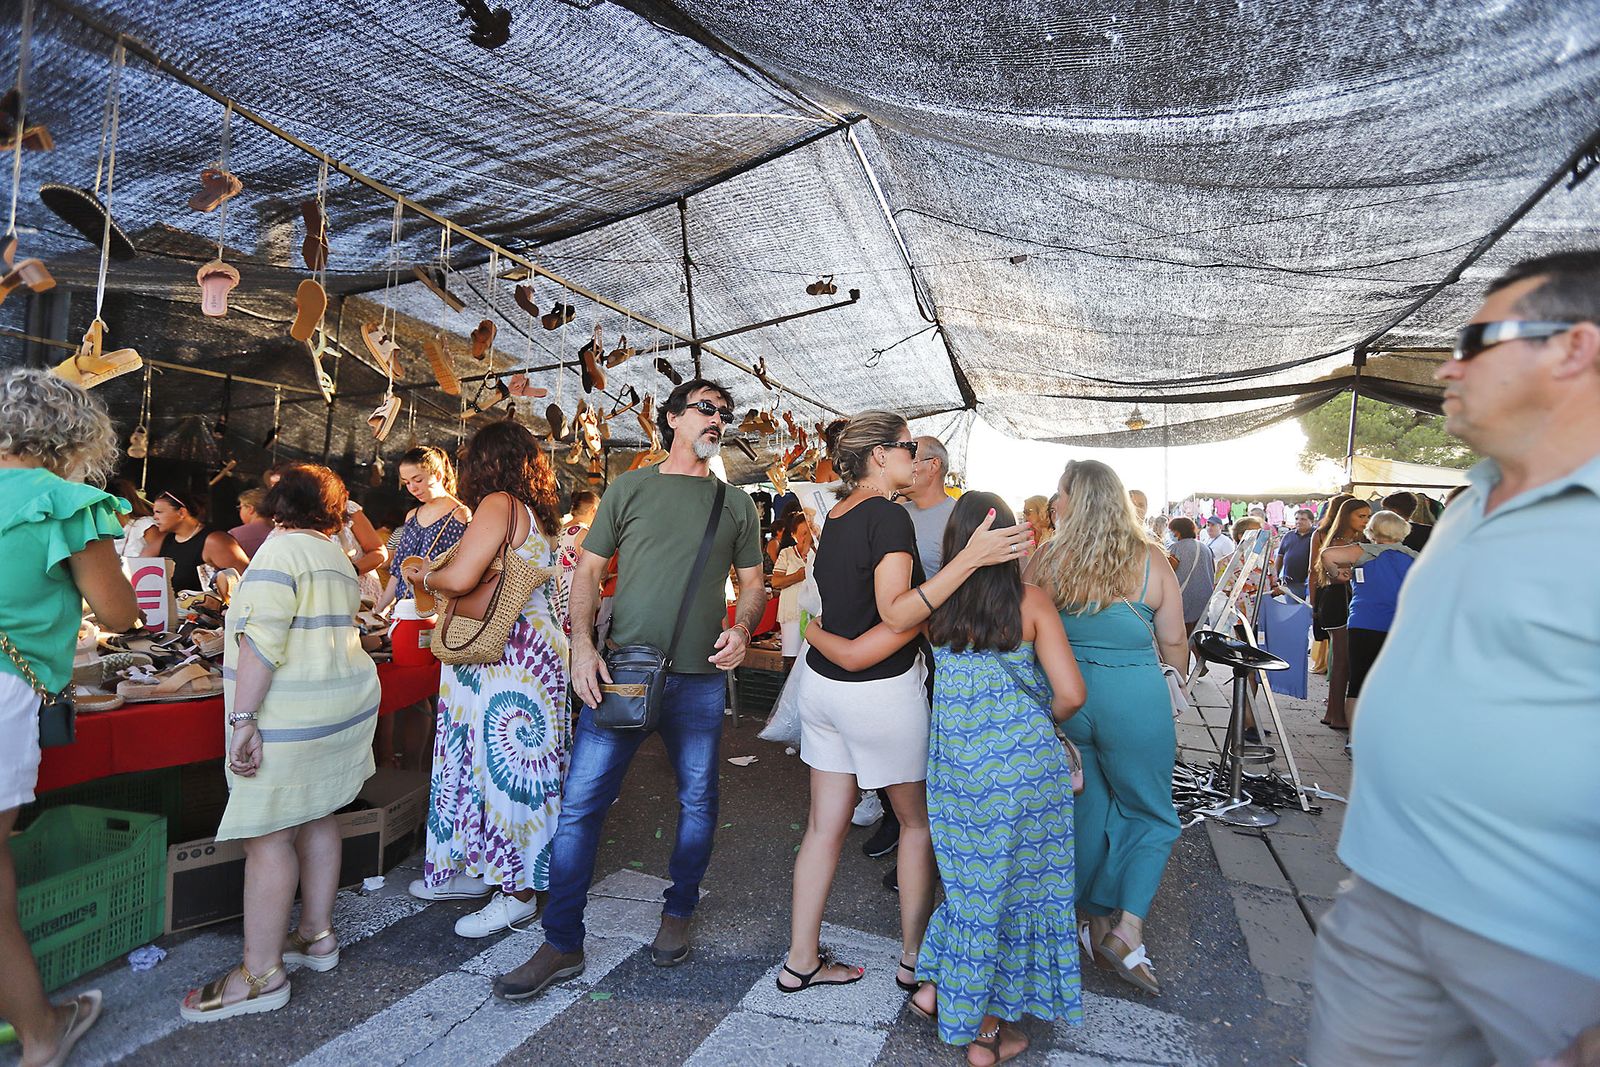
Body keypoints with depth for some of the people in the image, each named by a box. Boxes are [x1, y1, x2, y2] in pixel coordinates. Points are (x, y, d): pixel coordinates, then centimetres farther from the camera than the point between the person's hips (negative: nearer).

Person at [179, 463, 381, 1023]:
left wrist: (244, 718, -19)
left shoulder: (281, 551, -11)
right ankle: (317, 934, 28)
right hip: (347, 699, 9)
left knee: (268, 836, -2)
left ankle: (261, 974, 5)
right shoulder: (338, 558, 15)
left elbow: (262, 640, -20)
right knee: (317, 817, 17)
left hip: (292, 718, -9)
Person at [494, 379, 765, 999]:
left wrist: (741, 629, -8)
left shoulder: (736, 506, 9)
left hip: (700, 680, 2)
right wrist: (582, 645, -7)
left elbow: (753, 584, 12)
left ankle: (677, 914, 35)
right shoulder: (630, 489, 5)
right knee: (580, 804, 0)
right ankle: (562, 943, 15)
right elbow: (589, 570, 5)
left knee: (698, 802, 12)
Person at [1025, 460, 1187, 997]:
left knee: (1088, 810, 19)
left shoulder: (1046, 561, -6)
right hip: (1136, 702, -1)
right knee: (1151, 816, 17)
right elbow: (1173, 644, -1)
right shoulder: (1150, 560, -6)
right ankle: (1128, 930, 8)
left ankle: (1095, 922, 33)